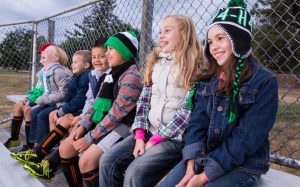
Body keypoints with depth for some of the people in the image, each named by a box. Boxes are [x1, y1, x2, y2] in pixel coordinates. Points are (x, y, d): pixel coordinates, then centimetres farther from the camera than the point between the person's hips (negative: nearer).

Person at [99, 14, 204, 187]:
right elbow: (144, 100, 10)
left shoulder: (196, 66, -7)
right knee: (108, 161, -9)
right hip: (149, 131, 6)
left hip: (177, 137, -6)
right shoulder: (155, 61, 13)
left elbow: (189, 110, -14)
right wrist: (140, 135, -3)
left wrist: (155, 140, -13)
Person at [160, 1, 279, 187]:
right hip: (202, 158, 5)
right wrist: (191, 165, -13)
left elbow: (246, 138, -16)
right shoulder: (209, 80, 6)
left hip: (242, 166, -4)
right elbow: (197, 122, 0)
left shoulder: (264, 82, -11)